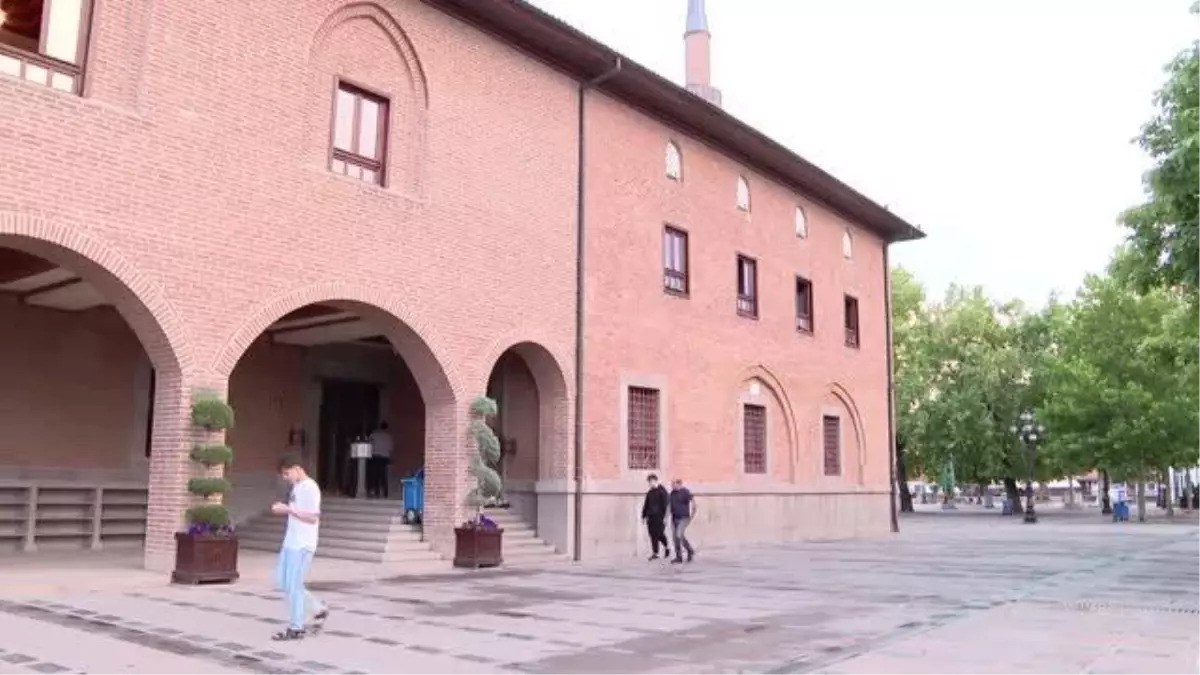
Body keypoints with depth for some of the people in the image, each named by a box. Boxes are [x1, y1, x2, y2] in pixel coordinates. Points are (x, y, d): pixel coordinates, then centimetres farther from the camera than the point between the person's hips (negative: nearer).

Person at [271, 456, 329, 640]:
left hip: (302, 545, -10)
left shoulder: (310, 488, -16)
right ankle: (319, 610, 23)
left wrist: (288, 509, -21)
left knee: (294, 585, -3)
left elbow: (312, 518, -21)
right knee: (283, 582, 14)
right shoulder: (296, 487, 13)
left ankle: (295, 628, 9)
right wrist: (283, 509, 4)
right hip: (290, 543, 10)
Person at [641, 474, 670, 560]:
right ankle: (655, 553, 13)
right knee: (653, 534, 5)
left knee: (659, 533, -6)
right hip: (651, 516, 6)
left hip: (659, 517, -6)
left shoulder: (662, 491, -6)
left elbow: (666, 504, -10)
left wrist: (665, 516, -15)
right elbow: (646, 505, 20)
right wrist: (644, 516, 16)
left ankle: (667, 547, 14)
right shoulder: (649, 492, 15)